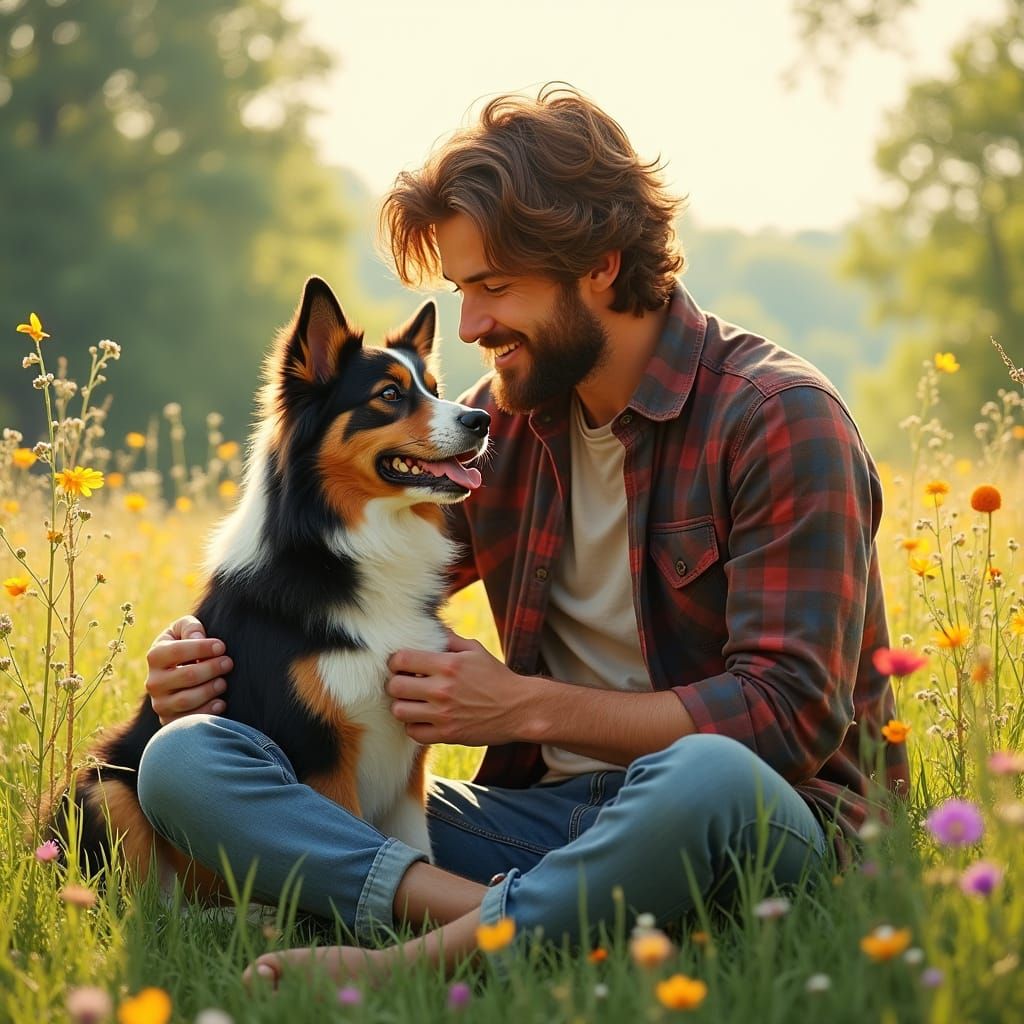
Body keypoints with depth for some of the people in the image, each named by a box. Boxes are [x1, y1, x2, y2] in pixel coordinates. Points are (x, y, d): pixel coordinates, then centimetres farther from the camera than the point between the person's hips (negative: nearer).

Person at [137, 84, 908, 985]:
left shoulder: (777, 419, -8)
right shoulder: (502, 418, 11)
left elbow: (795, 714, -15)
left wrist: (530, 707, -15)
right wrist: (212, 654, -1)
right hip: (544, 810, 6)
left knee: (709, 776, -44)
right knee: (183, 759, -12)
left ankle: (421, 959, -28)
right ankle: (509, 919, -33)